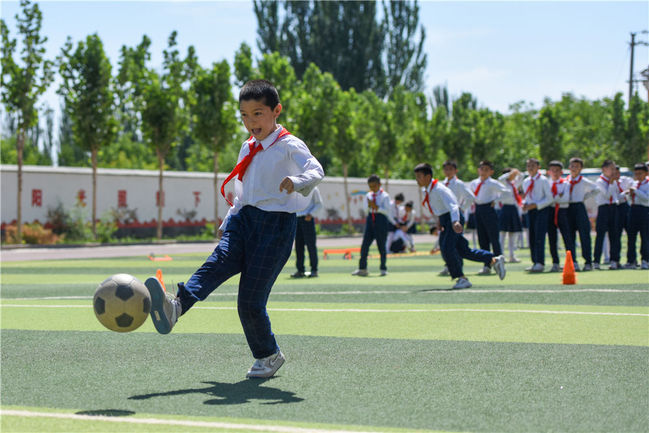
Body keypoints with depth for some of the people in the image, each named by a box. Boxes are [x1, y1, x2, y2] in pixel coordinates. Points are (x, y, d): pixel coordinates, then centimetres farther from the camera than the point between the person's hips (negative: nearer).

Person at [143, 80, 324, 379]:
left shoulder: (289, 146, -7)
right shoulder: (248, 149, 17)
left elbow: (315, 169, -25)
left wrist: (297, 181, -45)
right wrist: (228, 220, 27)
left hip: (276, 223, -6)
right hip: (244, 219, 6)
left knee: (250, 301, -7)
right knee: (218, 262, -24)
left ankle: (268, 355, 15)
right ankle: (176, 306, -47)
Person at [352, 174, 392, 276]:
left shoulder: (385, 196, -4)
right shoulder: (368, 196, 11)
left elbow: (387, 211, -9)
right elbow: (366, 210, 14)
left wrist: (376, 207, -19)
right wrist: (369, 206, -7)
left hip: (381, 219, -4)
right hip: (370, 219, 4)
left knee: (381, 245, 0)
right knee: (364, 245, -2)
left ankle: (383, 269, 10)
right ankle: (362, 269, 3)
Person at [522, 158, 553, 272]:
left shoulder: (543, 180, -6)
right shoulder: (526, 182, 12)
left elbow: (549, 198, -8)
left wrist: (536, 205, -16)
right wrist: (524, 204, -1)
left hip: (541, 210, -6)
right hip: (530, 211, 6)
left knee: (539, 237, -12)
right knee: (531, 237, 5)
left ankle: (540, 263, -12)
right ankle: (535, 262, 11)